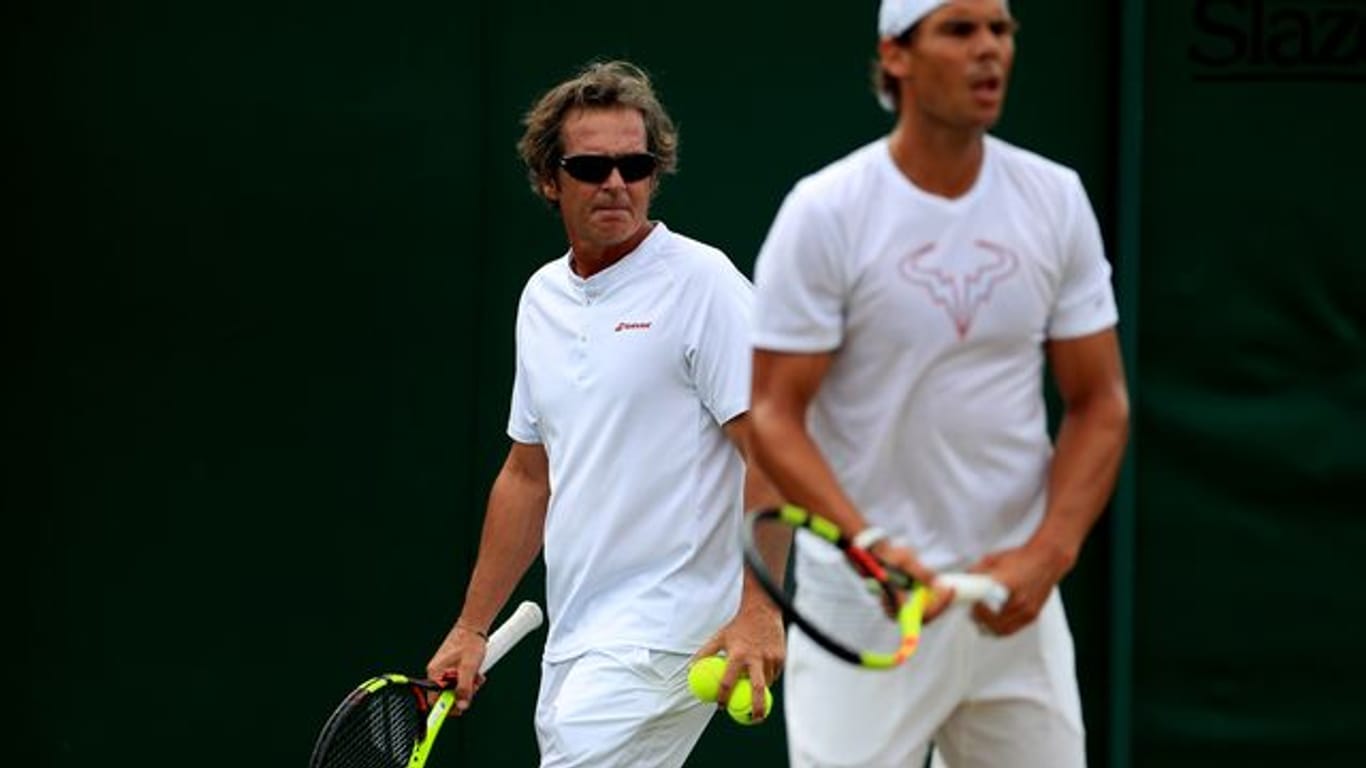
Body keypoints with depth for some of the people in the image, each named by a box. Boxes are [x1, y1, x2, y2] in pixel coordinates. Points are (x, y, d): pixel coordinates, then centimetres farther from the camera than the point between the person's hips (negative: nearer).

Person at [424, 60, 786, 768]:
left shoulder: (702, 283, -7)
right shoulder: (541, 298, 15)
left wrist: (759, 610, -23)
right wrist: (471, 628, 19)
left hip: (666, 636, -8)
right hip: (572, 643, 8)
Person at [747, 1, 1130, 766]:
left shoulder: (1057, 199, 3)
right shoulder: (824, 213, -8)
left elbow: (1099, 401, 6)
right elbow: (776, 415, -9)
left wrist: (1048, 552, -9)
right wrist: (869, 543, -24)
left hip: (1016, 595, 4)